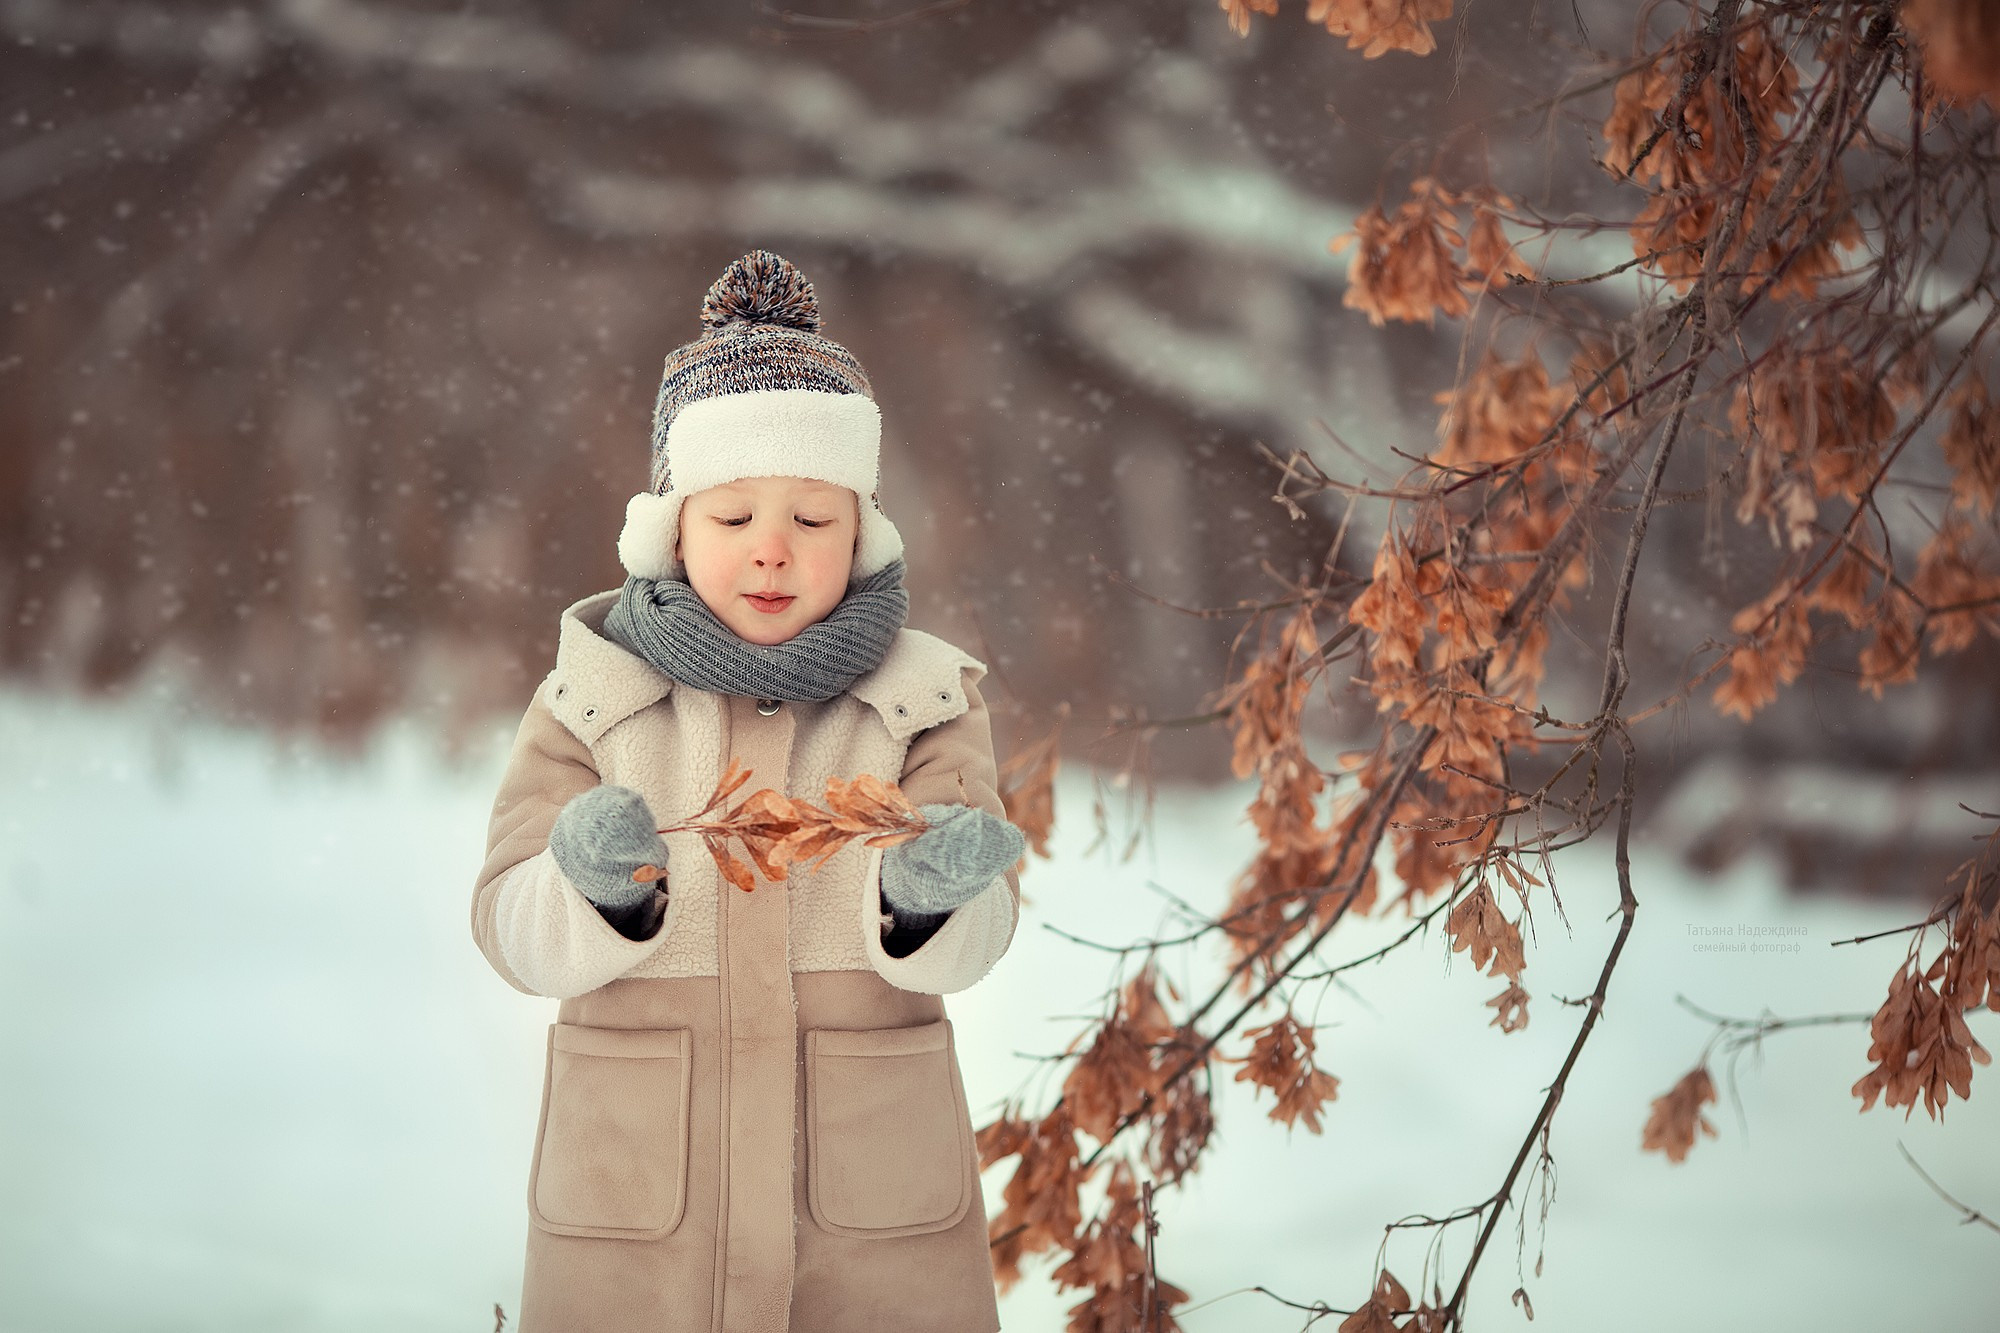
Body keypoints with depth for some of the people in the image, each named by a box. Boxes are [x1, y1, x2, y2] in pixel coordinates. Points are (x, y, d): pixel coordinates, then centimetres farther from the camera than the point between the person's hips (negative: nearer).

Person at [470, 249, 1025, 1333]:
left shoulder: (925, 701, 1)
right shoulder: (589, 697, 1)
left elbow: (969, 944, -8)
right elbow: (514, 937, -5)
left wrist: (930, 894, -31)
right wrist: (599, 888, -26)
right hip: (635, 1192, 0)